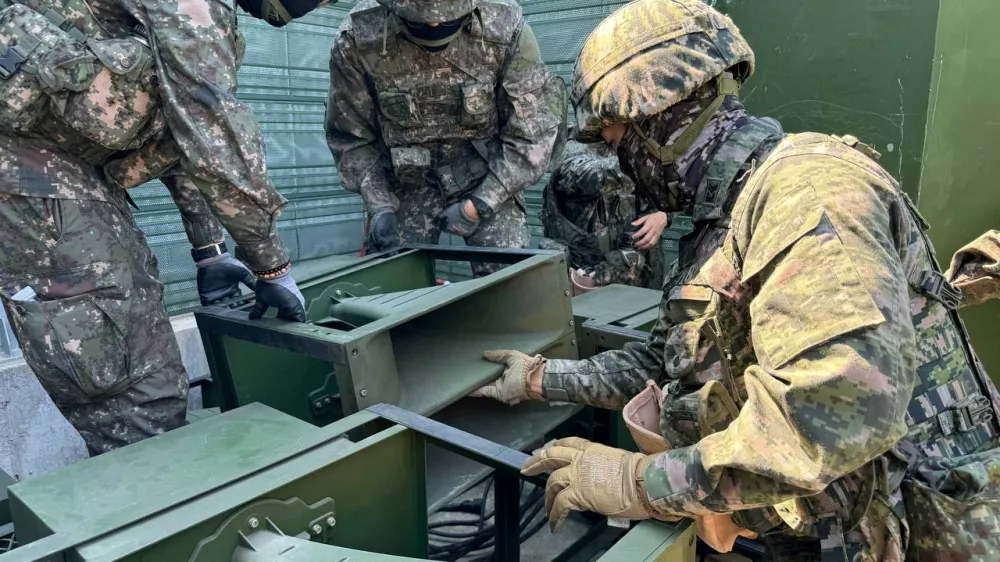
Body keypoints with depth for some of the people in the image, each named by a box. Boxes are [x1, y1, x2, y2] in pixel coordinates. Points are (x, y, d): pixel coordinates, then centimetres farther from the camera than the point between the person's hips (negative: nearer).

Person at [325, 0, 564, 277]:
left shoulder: (505, 28, -20)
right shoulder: (357, 39, -17)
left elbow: (532, 132, -13)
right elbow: (350, 137, -4)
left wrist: (479, 204, -16)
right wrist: (379, 206, -13)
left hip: (487, 180, 0)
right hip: (406, 182, 1)